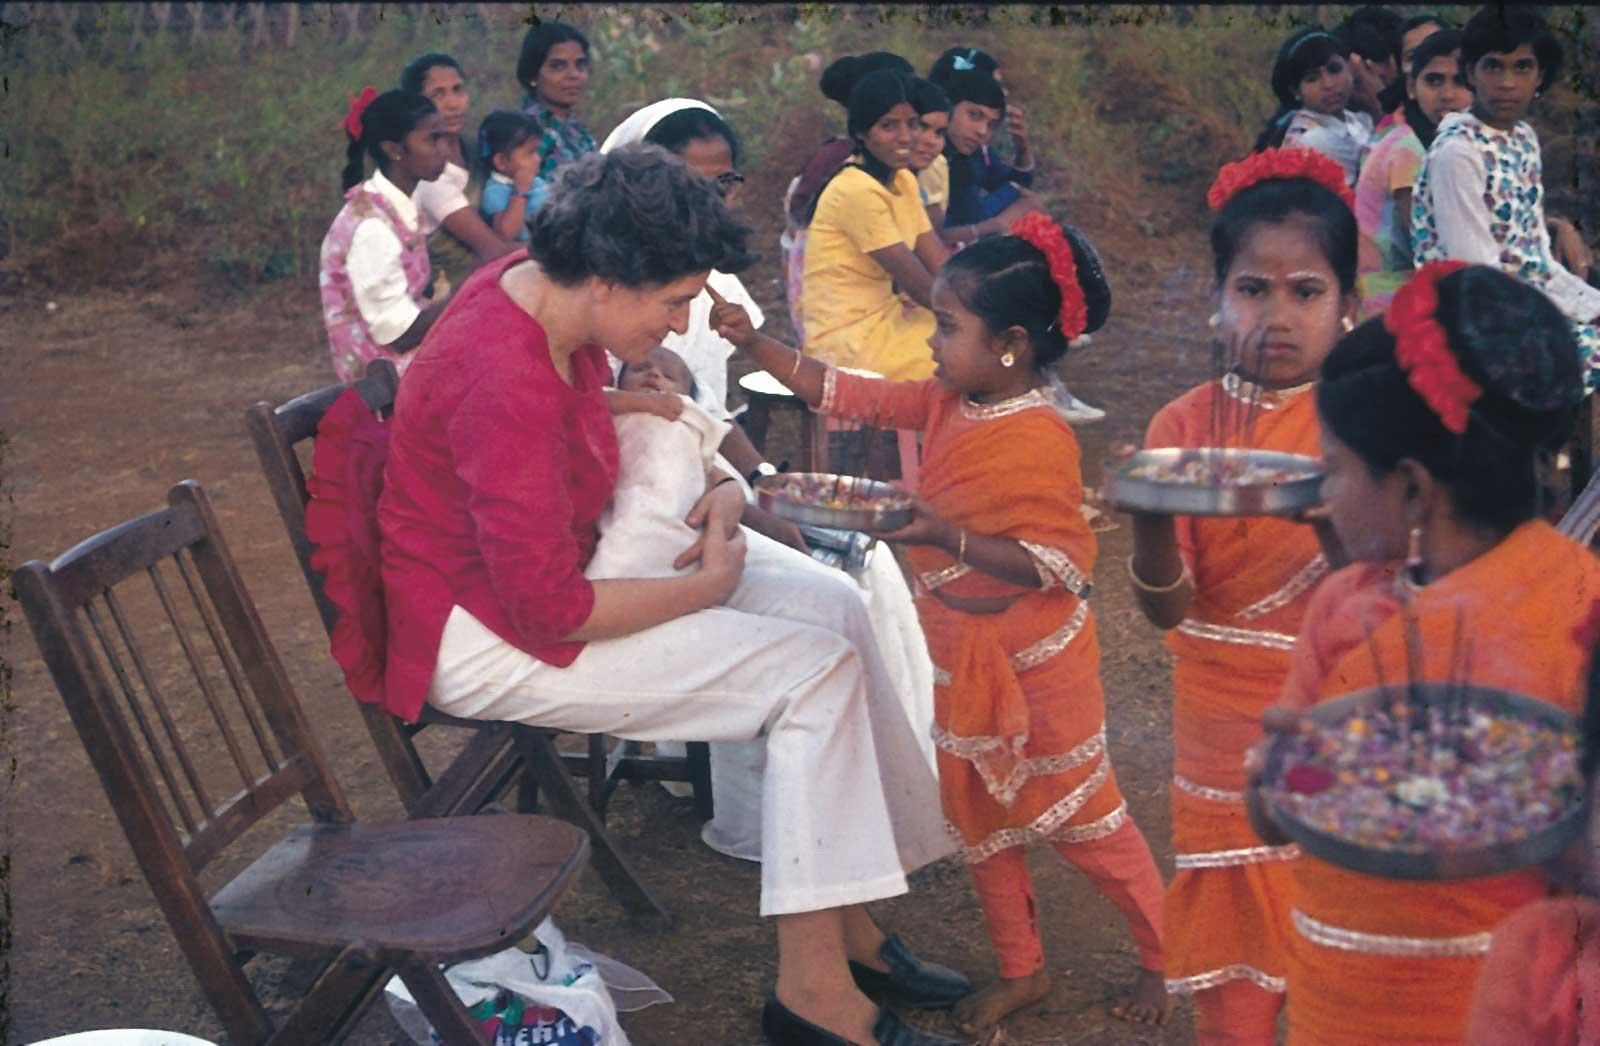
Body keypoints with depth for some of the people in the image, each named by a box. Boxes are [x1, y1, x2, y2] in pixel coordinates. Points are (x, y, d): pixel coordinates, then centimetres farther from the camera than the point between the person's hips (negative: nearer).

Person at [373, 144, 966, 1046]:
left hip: (548, 553, 10)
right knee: (817, 669, -15)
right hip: (483, 632, -10)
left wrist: (717, 486, -1)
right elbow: (549, 611, -27)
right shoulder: (506, 382, -31)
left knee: (836, 607, 2)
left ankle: (847, 919, 10)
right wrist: (708, 588, -14)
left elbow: (607, 429, 17)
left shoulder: (538, 287, -3)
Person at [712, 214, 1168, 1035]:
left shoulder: (1038, 439, -26)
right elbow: (844, 393, 0)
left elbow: (1059, 564, -28)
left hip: (1036, 659, -8)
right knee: (976, 814, 16)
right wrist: (752, 343, -10)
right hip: (960, 653, 8)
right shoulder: (944, 404, -3)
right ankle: (1020, 971, 32)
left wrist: (944, 536, -36)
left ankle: (1167, 957, 28)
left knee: (1084, 816, 7)